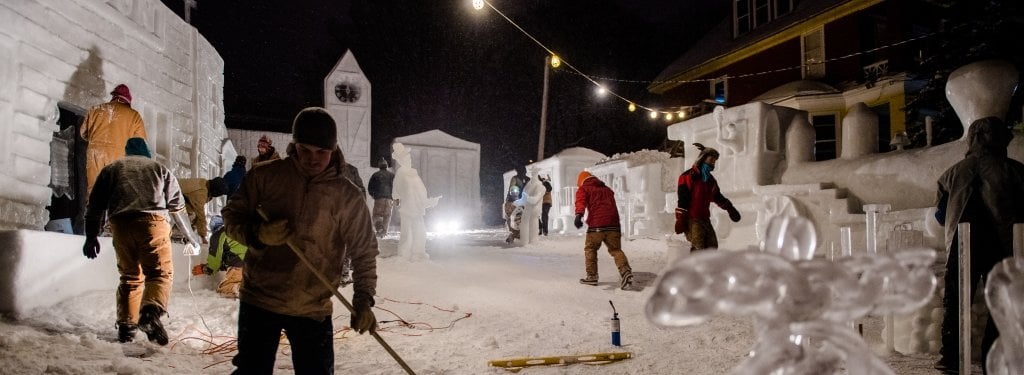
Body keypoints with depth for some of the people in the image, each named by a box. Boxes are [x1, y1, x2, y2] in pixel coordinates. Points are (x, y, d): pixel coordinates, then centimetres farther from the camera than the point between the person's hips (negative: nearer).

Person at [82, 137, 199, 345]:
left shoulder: (111, 169, 23)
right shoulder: (160, 169, 20)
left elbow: (95, 205, 16)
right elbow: (178, 206, 20)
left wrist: (91, 236, 20)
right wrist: (191, 238, 27)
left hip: (120, 224, 2)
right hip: (152, 221, -2)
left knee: (130, 276, 14)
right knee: (161, 273, -2)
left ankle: (126, 326, 10)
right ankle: (151, 311, -28)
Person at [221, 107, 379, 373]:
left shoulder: (348, 197, -5)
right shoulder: (266, 176, -4)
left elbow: (364, 252, 1)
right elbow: (231, 216, 3)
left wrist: (363, 301, -9)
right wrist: (258, 234, -18)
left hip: (314, 311, 0)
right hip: (259, 301, 0)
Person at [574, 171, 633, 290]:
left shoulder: (583, 189, 10)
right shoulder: (607, 189, 26)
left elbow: (581, 202, -10)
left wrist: (578, 215, -27)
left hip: (596, 225, -3)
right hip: (613, 224, 4)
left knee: (590, 249, 14)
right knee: (616, 249, 9)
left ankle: (592, 276, 13)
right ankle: (625, 271, -13)